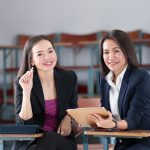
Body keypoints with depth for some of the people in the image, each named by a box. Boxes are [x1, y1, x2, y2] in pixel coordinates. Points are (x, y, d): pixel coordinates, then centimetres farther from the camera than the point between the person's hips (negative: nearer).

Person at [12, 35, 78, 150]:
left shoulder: (69, 78, 2)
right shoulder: (22, 83, -6)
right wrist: (27, 91, -23)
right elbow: (23, 124, -12)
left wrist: (68, 117, -3)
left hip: (62, 139, 1)